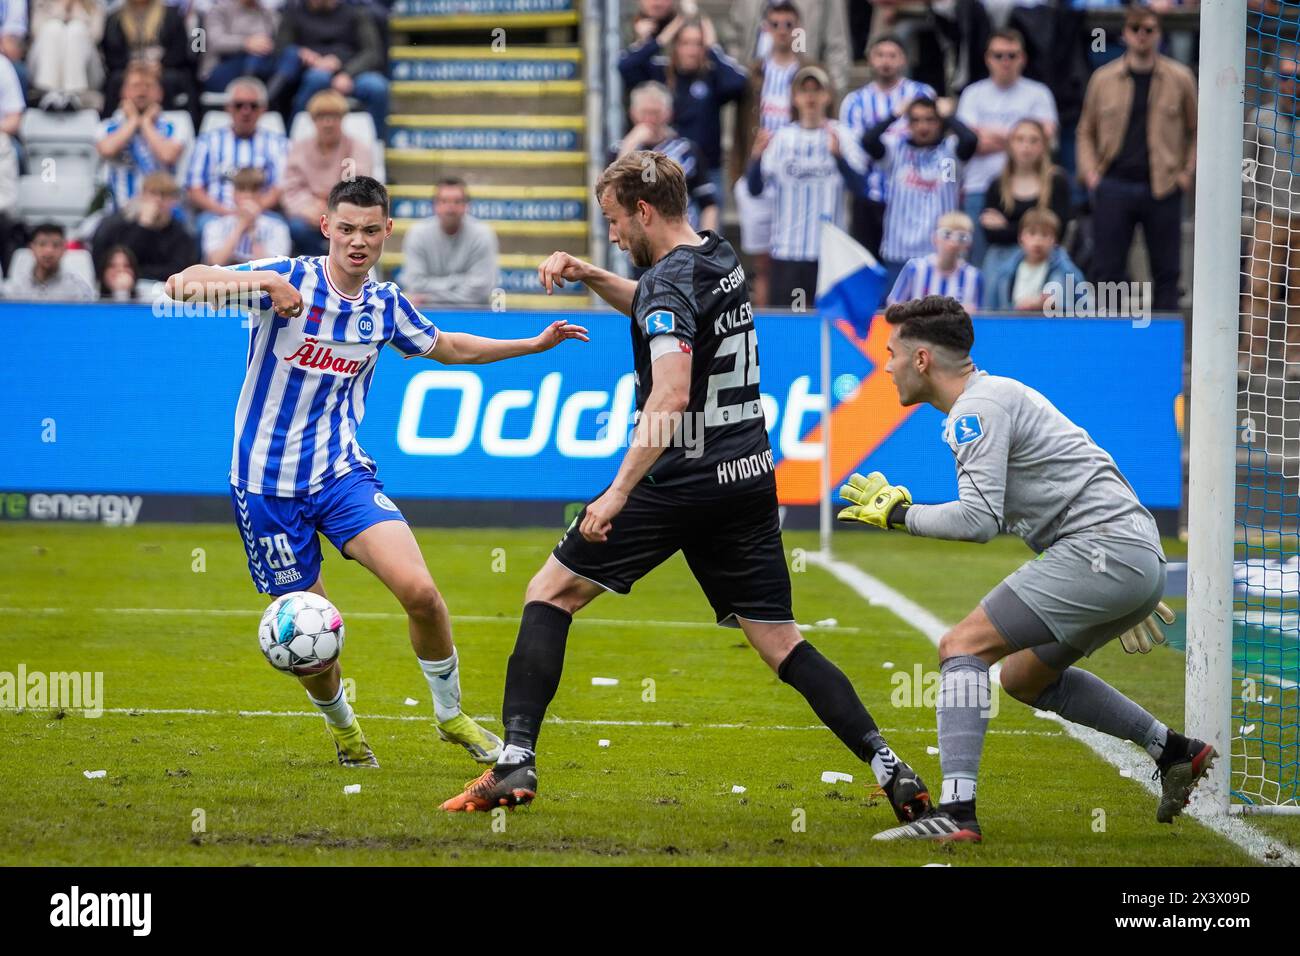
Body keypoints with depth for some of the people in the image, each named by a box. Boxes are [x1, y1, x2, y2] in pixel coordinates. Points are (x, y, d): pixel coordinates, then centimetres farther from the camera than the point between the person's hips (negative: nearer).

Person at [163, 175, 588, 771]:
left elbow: (447, 347, 25)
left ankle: (451, 716, 7)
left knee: (419, 592, -17)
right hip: (267, 484, -3)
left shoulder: (385, 305, 3)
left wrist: (534, 344, 18)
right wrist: (261, 281, -40)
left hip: (343, 474, 3)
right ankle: (341, 726, 34)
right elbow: (182, 285, -24)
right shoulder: (288, 280, -12)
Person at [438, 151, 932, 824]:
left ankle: (516, 762, -4)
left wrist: (619, 491, -28)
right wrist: (588, 275, 18)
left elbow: (671, 396, -27)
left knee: (550, 593, 4)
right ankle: (888, 767, -6)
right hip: (749, 481, 8)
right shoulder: (720, 260, 12)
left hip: (683, 484, -8)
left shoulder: (670, 281, -14)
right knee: (782, 644, 9)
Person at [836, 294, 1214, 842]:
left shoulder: (977, 409, -10)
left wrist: (898, 514, -5)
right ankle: (1175, 752, 24)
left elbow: (979, 519, -20)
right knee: (1025, 677, 24)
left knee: (962, 646, -12)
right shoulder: (996, 396, 22)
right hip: (1140, 558, 10)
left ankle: (956, 812, -25)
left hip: (1102, 548, -10)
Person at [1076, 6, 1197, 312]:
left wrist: (1187, 171, 1)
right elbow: (1086, 131, 15)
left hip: (1162, 189, 0)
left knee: (1166, 272, 2)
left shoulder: (1180, 78, 5)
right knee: (1107, 270, -1)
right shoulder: (1103, 79, 8)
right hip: (1114, 186, 0)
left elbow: (1196, 130, 12)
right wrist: (1089, 171, 2)